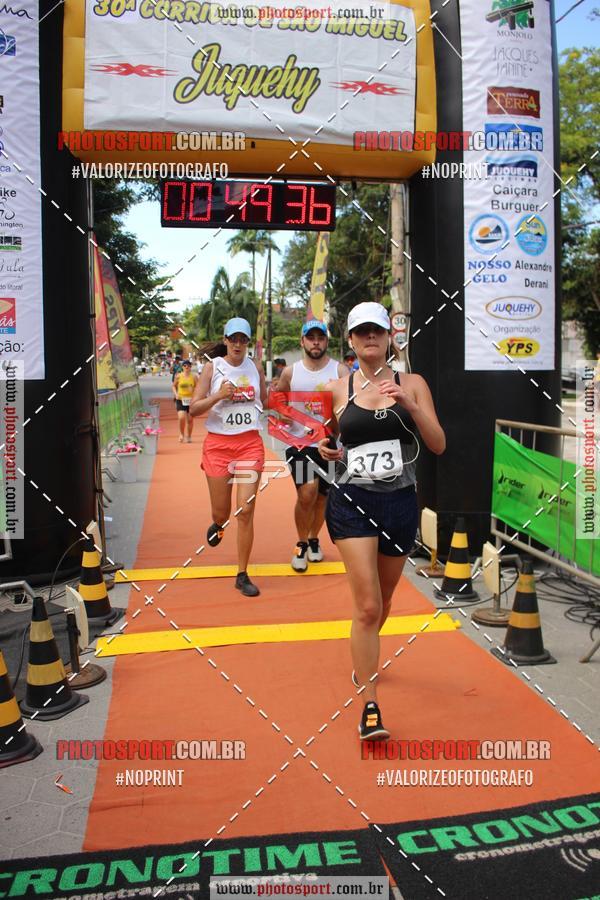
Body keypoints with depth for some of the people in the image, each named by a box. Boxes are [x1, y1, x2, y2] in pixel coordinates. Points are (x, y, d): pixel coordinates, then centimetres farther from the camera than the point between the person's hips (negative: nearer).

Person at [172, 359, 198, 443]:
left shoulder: (194, 377, -1)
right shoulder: (178, 376, 0)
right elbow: (174, 386, 12)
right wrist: (176, 394, -4)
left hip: (191, 400, 1)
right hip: (181, 400, -1)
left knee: (190, 419, 7)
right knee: (181, 418, -16)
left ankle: (189, 436, 25)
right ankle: (181, 434, 9)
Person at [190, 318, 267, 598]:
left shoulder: (255, 367, 8)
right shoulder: (213, 367, 0)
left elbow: (265, 401, 21)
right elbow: (193, 409, -4)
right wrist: (219, 396, -18)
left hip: (250, 443, 1)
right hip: (218, 443, -1)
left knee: (246, 510, -7)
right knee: (222, 513, 6)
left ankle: (242, 575, 5)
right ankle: (217, 525, 47)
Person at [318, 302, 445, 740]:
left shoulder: (413, 384, 2)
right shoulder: (338, 390, 2)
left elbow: (438, 445, -5)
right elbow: (324, 437, 17)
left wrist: (409, 404, -19)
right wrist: (325, 448, -7)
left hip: (401, 502, 2)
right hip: (352, 503, -2)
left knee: (382, 601, 19)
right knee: (367, 606, -12)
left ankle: (363, 659, 49)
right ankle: (370, 707, 0)